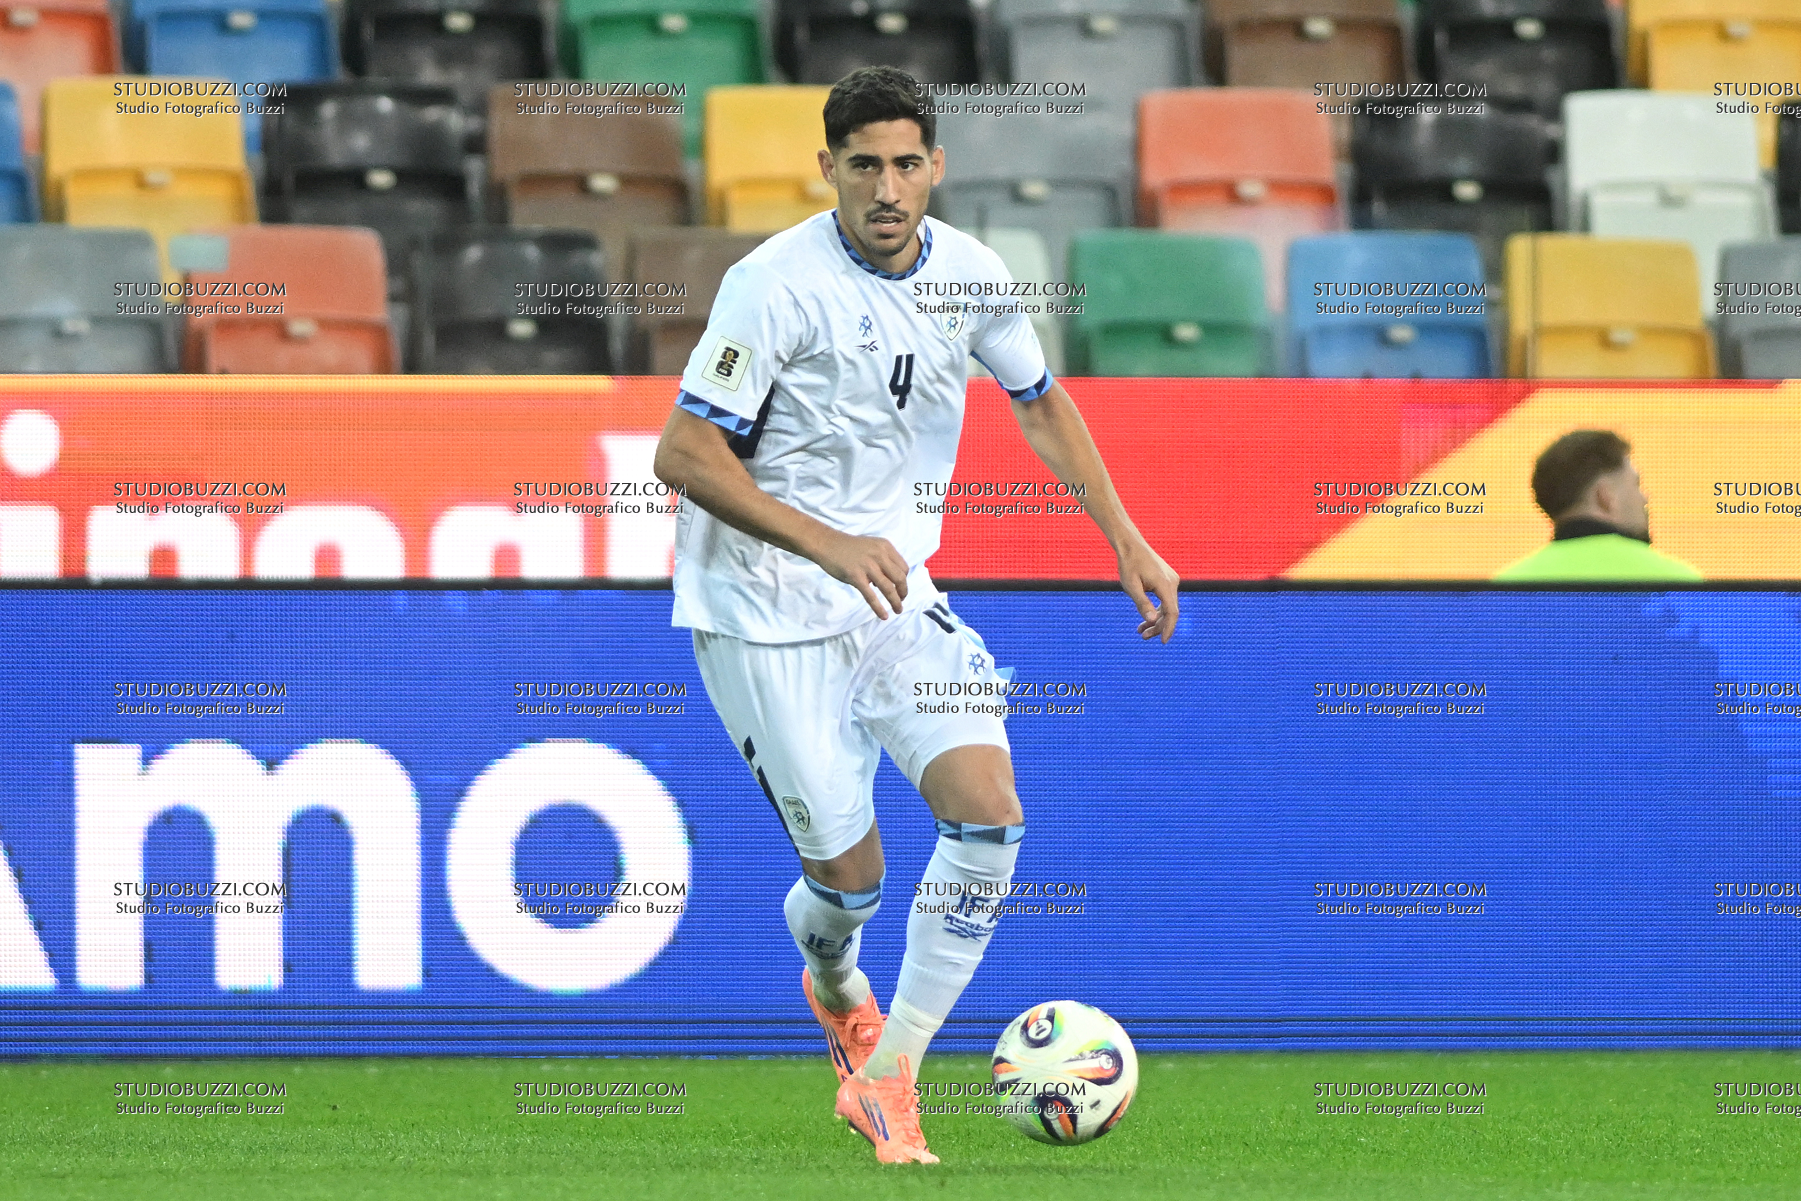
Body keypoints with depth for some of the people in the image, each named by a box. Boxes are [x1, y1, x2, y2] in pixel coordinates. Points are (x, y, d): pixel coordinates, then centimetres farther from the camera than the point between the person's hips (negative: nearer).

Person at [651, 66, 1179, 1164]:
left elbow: (1038, 400, 18)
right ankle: (835, 986, 36)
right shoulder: (778, 285, -20)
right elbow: (685, 456, -20)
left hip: (896, 593, 5)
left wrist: (1126, 539, 11)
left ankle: (886, 1075, -4)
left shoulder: (970, 273, -1)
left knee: (989, 810, -13)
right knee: (849, 872, -2)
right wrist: (828, 545, -29)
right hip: (766, 612, -5)